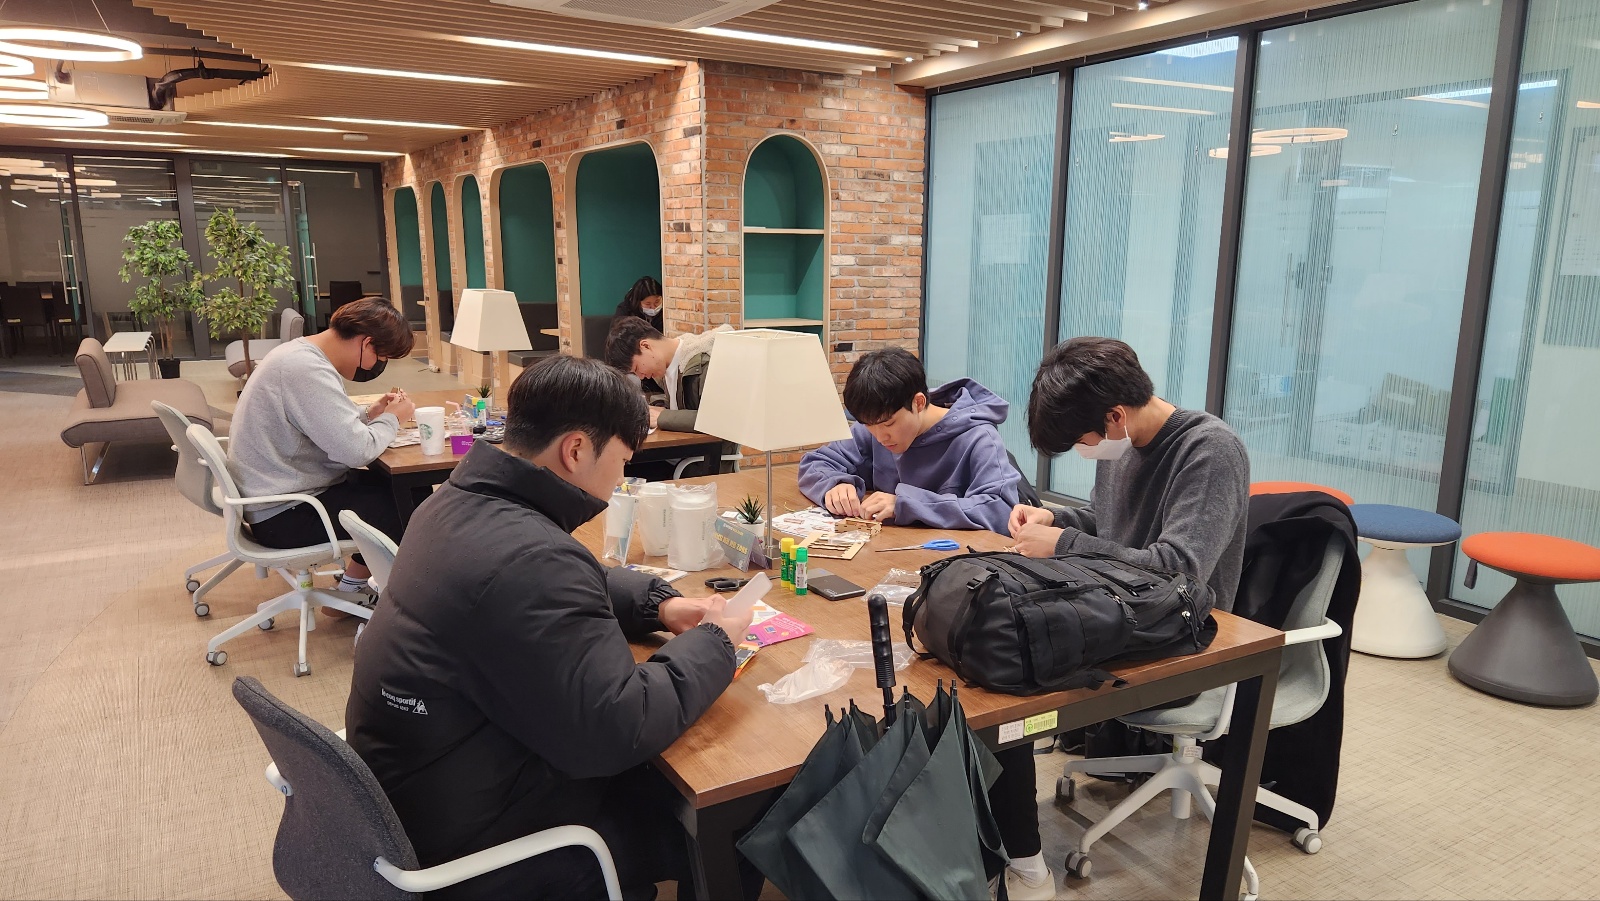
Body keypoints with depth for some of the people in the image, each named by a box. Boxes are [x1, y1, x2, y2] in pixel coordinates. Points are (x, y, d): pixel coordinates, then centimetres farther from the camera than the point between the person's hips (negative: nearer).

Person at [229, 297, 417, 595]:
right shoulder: (308, 370, -25)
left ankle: (352, 589, 20)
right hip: (285, 515, -10)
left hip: (278, 495, 10)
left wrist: (369, 414, 3)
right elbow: (356, 450, -28)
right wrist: (391, 418, -11)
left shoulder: (299, 351, 7)